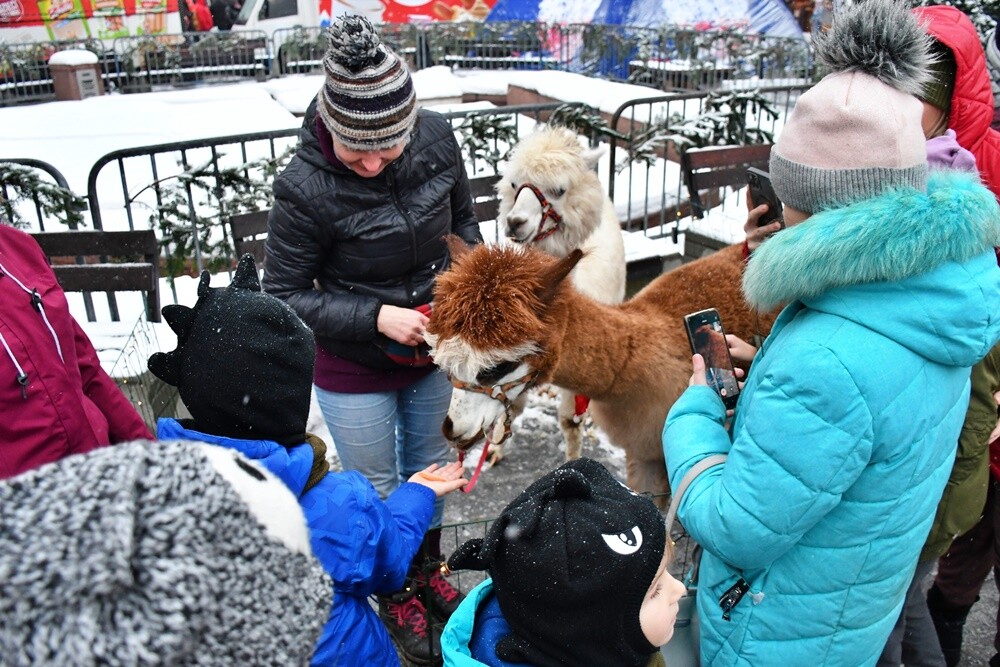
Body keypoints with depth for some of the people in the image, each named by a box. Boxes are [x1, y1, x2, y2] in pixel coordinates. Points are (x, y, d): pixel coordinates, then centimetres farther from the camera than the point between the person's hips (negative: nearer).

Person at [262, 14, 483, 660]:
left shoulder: (437, 139, -15)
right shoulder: (305, 189, -28)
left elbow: (463, 218, 3)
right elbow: (285, 294, -18)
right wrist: (376, 318, -28)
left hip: (433, 350, 5)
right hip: (354, 371, -4)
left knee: (429, 464, 25)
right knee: (377, 487, 17)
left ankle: (429, 570, 54)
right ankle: (395, 596, 46)